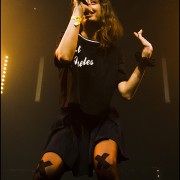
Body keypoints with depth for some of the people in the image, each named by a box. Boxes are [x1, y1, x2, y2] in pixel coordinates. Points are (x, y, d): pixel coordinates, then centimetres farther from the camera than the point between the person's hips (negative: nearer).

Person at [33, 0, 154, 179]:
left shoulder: (112, 50, 10)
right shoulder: (69, 38, 9)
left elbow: (126, 92, 0)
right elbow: (64, 56, -18)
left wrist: (143, 62, -14)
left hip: (103, 118, 0)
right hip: (71, 117, 0)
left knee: (106, 163, -33)